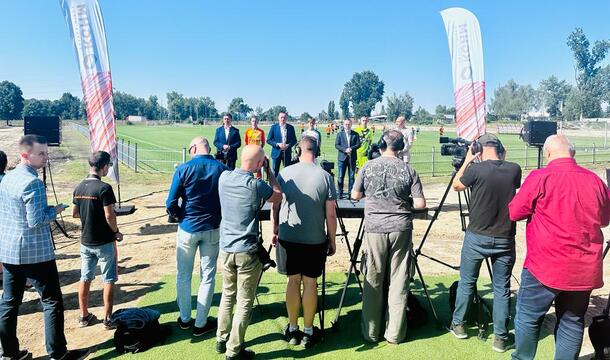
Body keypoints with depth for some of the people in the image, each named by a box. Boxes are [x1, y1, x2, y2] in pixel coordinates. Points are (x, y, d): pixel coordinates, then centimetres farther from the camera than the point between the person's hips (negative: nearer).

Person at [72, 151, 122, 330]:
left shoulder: (79, 187, 3)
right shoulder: (104, 188, -19)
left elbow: (74, 214, 11)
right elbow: (109, 216, -20)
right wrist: (116, 232, -5)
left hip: (85, 241, 6)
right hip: (104, 242, -6)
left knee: (85, 278, 15)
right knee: (109, 280, 5)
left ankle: (84, 316, 27)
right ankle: (107, 319, 11)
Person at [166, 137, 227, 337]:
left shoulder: (184, 169, -11)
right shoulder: (222, 169, -6)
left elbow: (171, 203, -11)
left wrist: (181, 217, 7)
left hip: (187, 229, -1)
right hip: (212, 230, 1)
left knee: (183, 275, 16)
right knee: (207, 276, 10)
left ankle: (184, 318, 29)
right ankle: (201, 323, 19)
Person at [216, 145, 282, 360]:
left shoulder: (224, 177, -2)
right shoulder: (256, 185, -18)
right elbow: (278, 197, 0)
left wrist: (261, 173, 15)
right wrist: (269, 171, 5)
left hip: (226, 247, 6)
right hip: (247, 251, -6)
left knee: (228, 295, 22)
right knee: (244, 303, 7)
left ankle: (222, 340, 33)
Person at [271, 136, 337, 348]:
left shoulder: (284, 174, -4)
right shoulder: (325, 177, -8)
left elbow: (275, 207, 3)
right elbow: (331, 215, -7)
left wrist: (275, 231, 17)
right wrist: (332, 241, 5)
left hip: (288, 238, 2)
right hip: (315, 240, -1)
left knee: (293, 281, 13)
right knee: (310, 283, 9)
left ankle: (292, 330, 24)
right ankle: (308, 332, 20)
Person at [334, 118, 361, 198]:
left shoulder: (355, 134, 9)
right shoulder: (340, 134, 8)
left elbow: (358, 144, 3)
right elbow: (336, 145, 0)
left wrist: (351, 148, -14)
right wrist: (345, 150, -14)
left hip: (352, 158, 1)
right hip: (342, 157, -1)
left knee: (351, 176, 3)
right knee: (341, 177, -1)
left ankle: (350, 192, 11)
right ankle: (340, 193, 6)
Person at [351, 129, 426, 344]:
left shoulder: (368, 167, -1)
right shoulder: (408, 170, -2)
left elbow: (355, 195, 10)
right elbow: (420, 204, -3)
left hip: (374, 229, 0)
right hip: (401, 229, 0)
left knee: (373, 282, 10)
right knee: (398, 282, 9)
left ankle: (371, 332, 20)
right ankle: (395, 334, 18)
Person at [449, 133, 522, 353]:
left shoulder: (476, 169, -14)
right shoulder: (514, 170, -5)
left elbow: (456, 186, 4)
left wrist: (467, 160, 10)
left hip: (477, 237, -2)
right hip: (504, 239, 2)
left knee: (466, 282, 15)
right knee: (502, 288, 11)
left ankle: (458, 325, 28)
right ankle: (501, 337, 16)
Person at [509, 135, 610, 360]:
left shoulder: (540, 177, -11)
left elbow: (514, 213, -5)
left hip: (545, 266, -4)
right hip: (585, 269, 4)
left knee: (527, 318, 10)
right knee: (572, 323, 15)